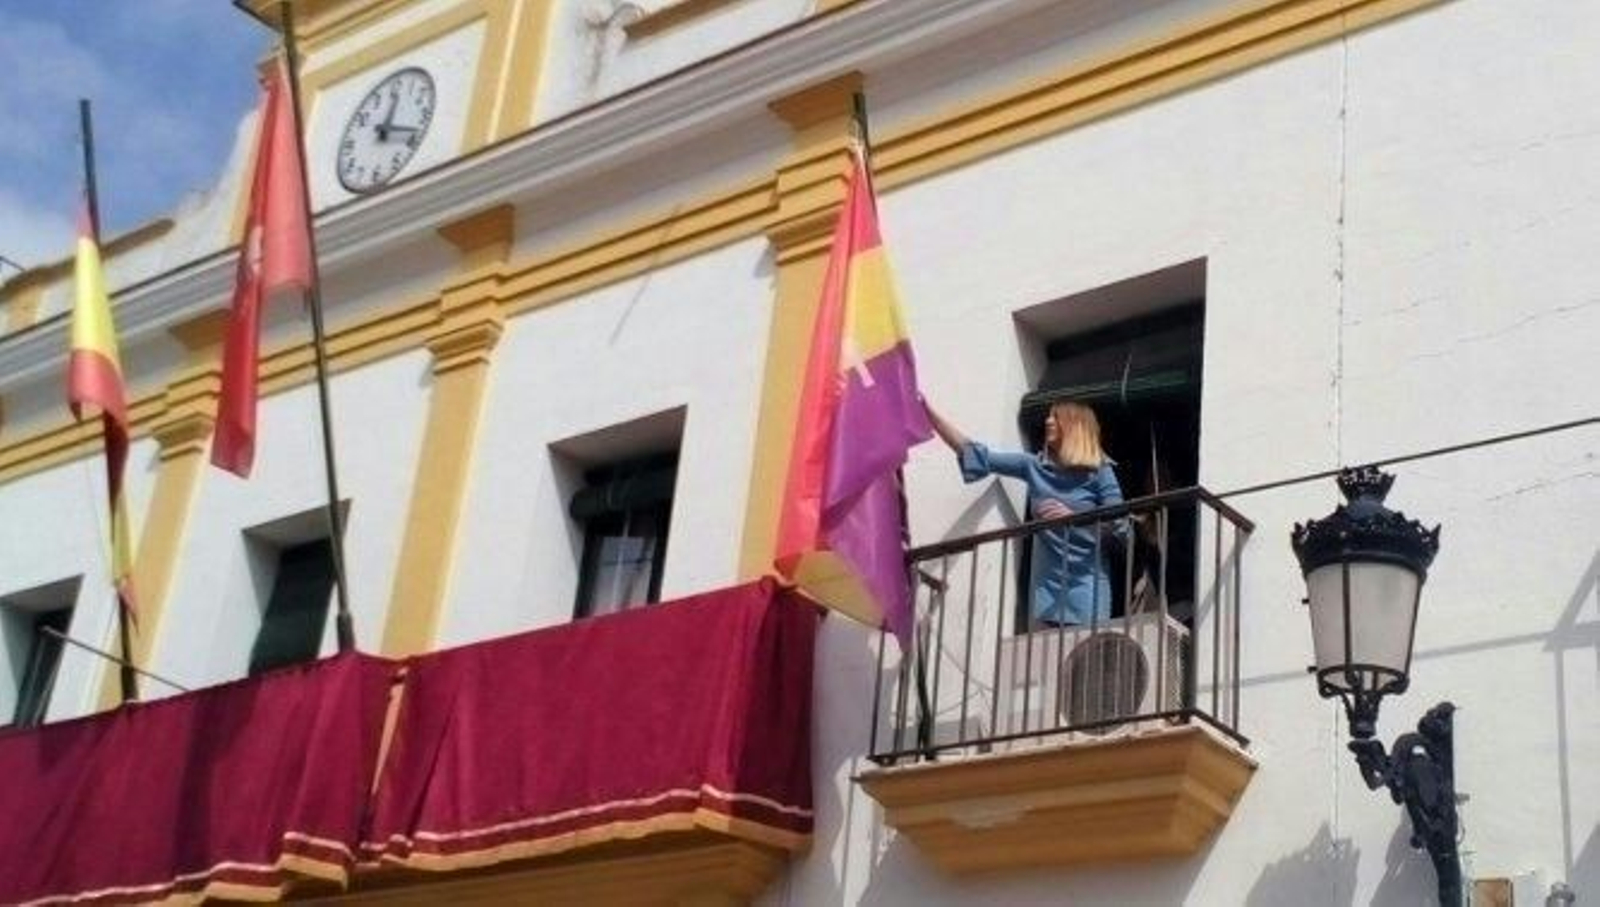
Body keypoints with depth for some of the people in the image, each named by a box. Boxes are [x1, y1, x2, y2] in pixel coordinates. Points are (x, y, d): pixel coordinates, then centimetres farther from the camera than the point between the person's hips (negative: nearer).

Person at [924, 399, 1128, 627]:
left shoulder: (1100, 471, 0)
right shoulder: (1034, 466, 9)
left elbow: (1120, 529, -4)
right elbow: (978, 457, 5)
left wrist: (1073, 517, -18)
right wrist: (928, 412, 0)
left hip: (1085, 588, -4)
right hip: (1046, 588, 4)